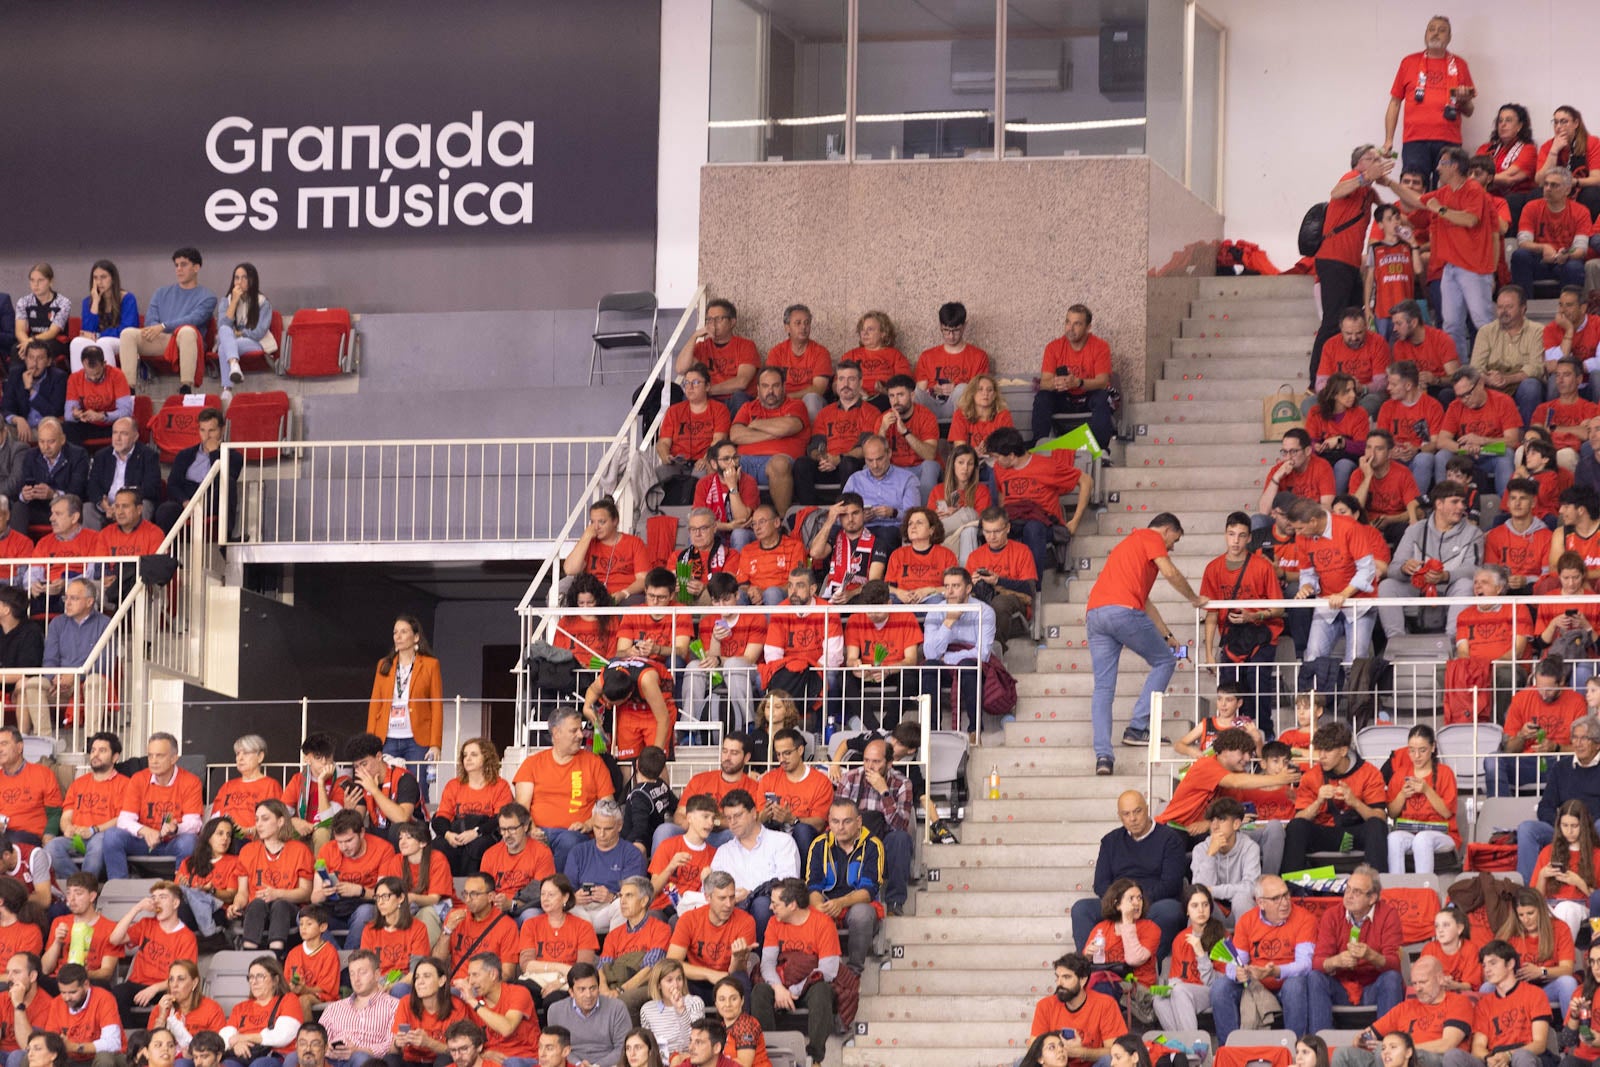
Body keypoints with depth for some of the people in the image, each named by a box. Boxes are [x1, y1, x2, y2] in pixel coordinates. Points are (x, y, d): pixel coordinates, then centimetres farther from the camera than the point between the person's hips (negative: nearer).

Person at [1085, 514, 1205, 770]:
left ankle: (1103, 755, -9)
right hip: (1123, 610, -8)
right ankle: (1137, 728, 4)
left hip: (1095, 612, 8)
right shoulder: (1151, 537, 9)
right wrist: (1194, 599, 9)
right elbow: (1169, 572, -6)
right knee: (1164, 662, 12)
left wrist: (1166, 635, 35)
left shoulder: (1130, 543, 35)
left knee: (1103, 688, 3)